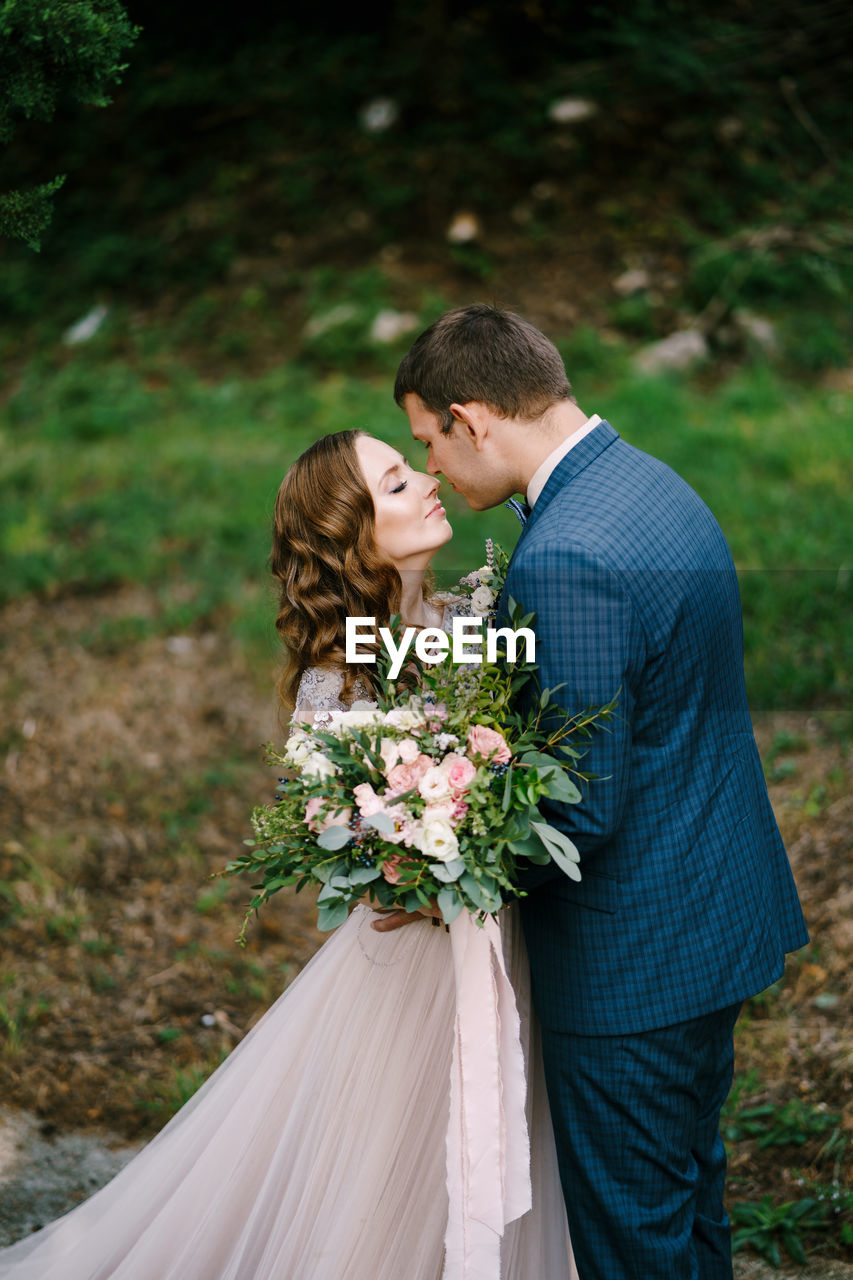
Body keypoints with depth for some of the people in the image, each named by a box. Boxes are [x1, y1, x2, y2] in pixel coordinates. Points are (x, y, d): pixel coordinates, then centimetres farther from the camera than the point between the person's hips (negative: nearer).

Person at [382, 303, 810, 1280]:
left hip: (631, 959, -10)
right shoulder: (653, 484, 5)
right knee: (689, 1186, 25)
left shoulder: (566, 558, -27)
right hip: (716, 910, 10)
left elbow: (585, 807, -26)